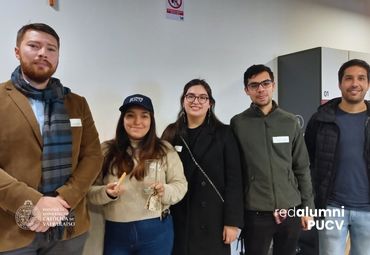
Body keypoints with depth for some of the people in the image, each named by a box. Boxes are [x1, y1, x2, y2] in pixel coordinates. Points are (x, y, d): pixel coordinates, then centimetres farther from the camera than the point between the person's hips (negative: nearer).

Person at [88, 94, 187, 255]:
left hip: (156, 231, 0)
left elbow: (180, 184, 2)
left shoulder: (165, 150, -1)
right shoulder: (106, 150, 0)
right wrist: (107, 193, -19)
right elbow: (91, 191, 2)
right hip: (116, 232, 1)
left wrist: (165, 191, -18)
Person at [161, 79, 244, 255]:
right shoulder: (171, 134, 3)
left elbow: (234, 179, -5)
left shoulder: (223, 133, -2)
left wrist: (232, 221, -9)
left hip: (213, 220, -1)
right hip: (178, 220, 2)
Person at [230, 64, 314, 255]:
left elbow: (302, 168, 6)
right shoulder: (238, 123, -4)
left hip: (291, 211, 2)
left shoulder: (290, 122, 2)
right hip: (255, 213, -2)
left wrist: (308, 206, 5)